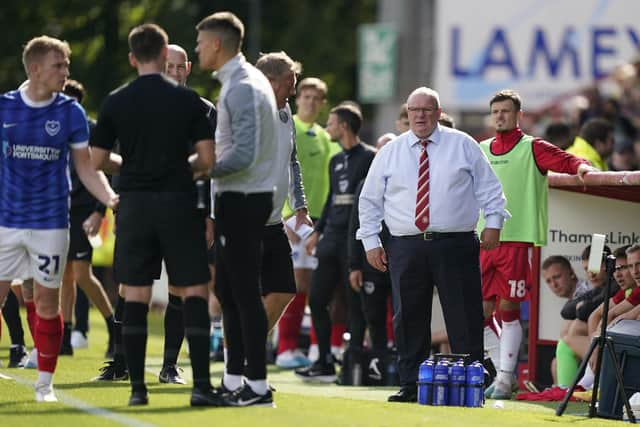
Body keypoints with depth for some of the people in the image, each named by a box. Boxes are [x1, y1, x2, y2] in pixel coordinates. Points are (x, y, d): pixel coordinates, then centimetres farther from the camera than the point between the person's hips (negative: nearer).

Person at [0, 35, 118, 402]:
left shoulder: (71, 113, 0)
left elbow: (86, 167, 4)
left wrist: (110, 197, -12)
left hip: (50, 223, -1)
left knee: (47, 303, 2)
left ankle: (45, 383, 12)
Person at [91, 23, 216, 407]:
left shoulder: (116, 102, 2)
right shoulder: (188, 99, -3)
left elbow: (98, 160, 4)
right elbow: (208, 159, -5)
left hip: (135, 204, 2)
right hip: (178, 203, -2)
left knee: (135, 296, 6)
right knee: (194, 292, 1)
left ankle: (138, 387, 4)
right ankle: (202, 384, -8)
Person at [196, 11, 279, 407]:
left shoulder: (242, 87, -17)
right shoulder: (243, 81, 15)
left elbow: (243, 154, -23)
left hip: (242, 199, -10)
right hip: (239, 198, 10)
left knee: (244, 292, -8)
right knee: (228, 290, 14)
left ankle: (257, 385, -7)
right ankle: (234, 380, 18)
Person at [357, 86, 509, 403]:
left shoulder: (463, 146, 8)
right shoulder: (390, 153, 11)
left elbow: (489, 186, 10)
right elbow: (370, 199, 14)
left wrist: (493, 223, -1)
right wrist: (370, 240, 8)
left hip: (456, 245, -2)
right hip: (406, 248, 2)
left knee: (465, 318, -4)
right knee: (408, 319, 2)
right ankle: (410, 385, 9)